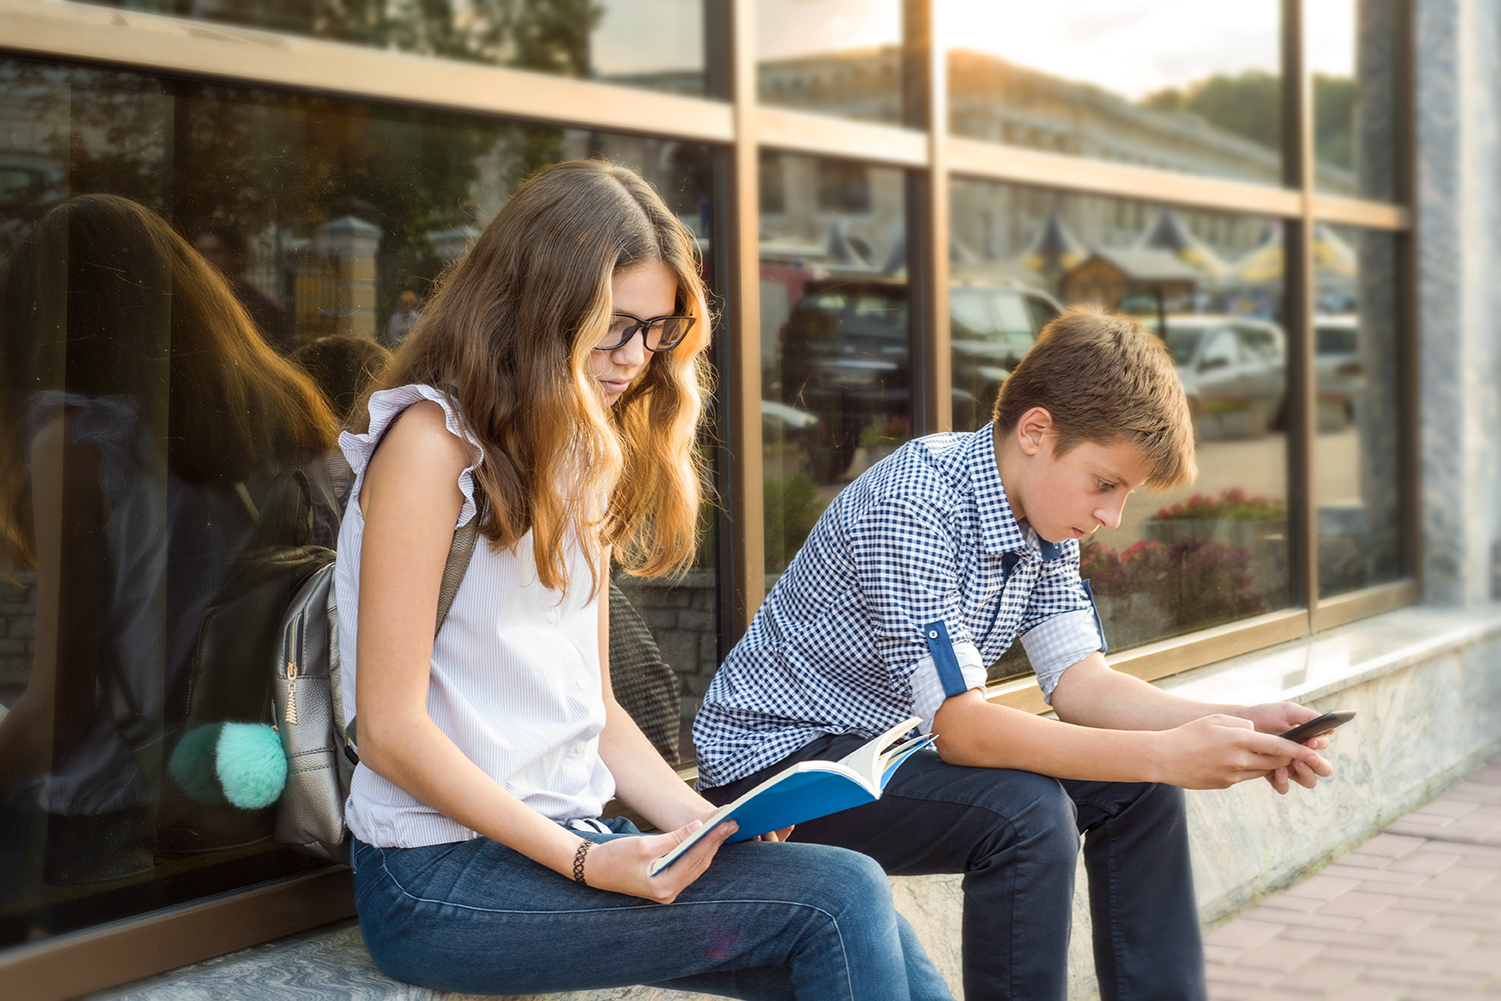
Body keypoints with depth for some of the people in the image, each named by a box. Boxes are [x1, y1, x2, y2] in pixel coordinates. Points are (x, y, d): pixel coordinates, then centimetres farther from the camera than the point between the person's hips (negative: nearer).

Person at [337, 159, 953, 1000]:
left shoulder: (587, 456, 17)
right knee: (841, 899, -20)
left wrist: (701, 823, 0)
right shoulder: (433, 441, -9)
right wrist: (586, 864, -18)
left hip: (576, 830, 7)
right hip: (445, 870, -7)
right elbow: (391, 730, -13)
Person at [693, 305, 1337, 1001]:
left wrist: (1233, 725, -17)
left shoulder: (1042, 514, 0)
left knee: (1137, 791, -1)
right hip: (778, 757, -9)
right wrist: (1167, 754, -36)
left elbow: (1079, 681, -1)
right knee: (1024, 813, -29)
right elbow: (959, 726, -33)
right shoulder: (911, 505, -28)